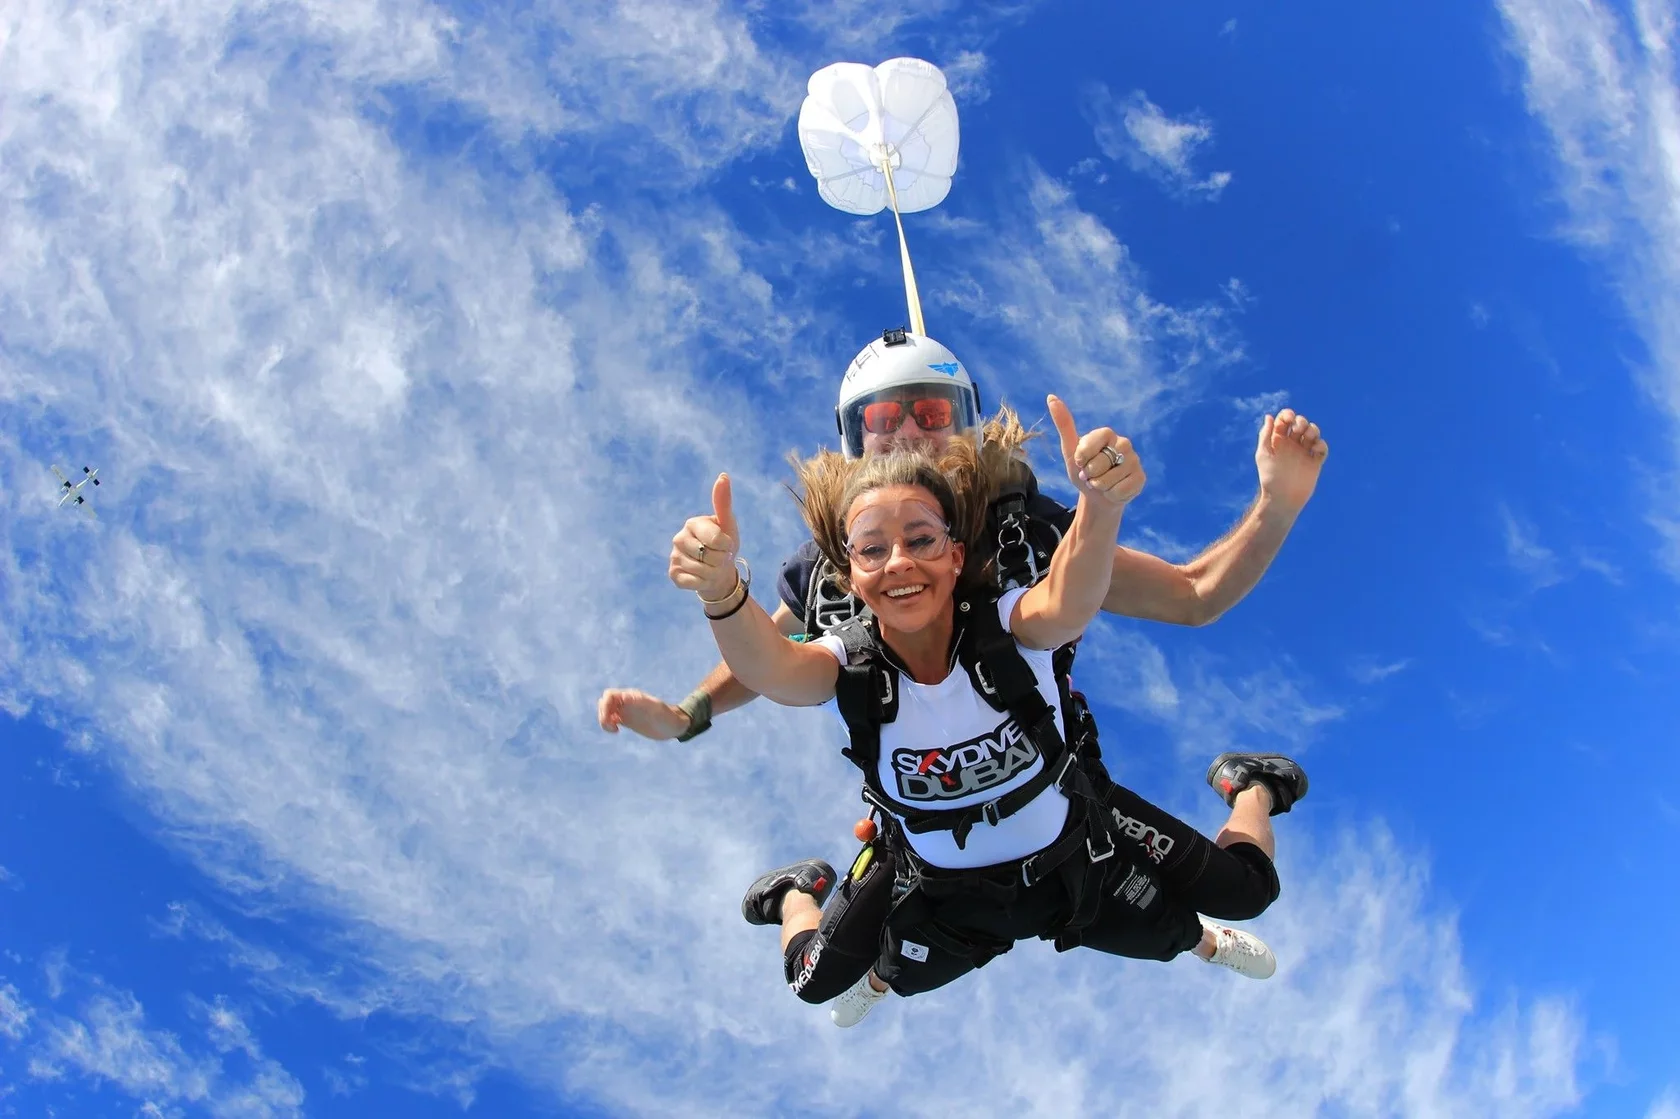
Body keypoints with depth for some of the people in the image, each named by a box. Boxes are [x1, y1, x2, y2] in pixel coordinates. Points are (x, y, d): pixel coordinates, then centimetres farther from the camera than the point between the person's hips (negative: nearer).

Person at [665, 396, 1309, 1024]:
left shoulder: (1008, 630, -28)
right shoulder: (851, 665, -25)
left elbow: (1068, 605, -52)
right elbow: (768, 670, -47)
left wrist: (1101, 507, -73)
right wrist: (721, 591, -70)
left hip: (1078, 867, -1)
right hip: (946, 898, 1)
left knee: (1247, 888, 12)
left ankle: (1248, 789, 47)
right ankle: (798, 895, 44)